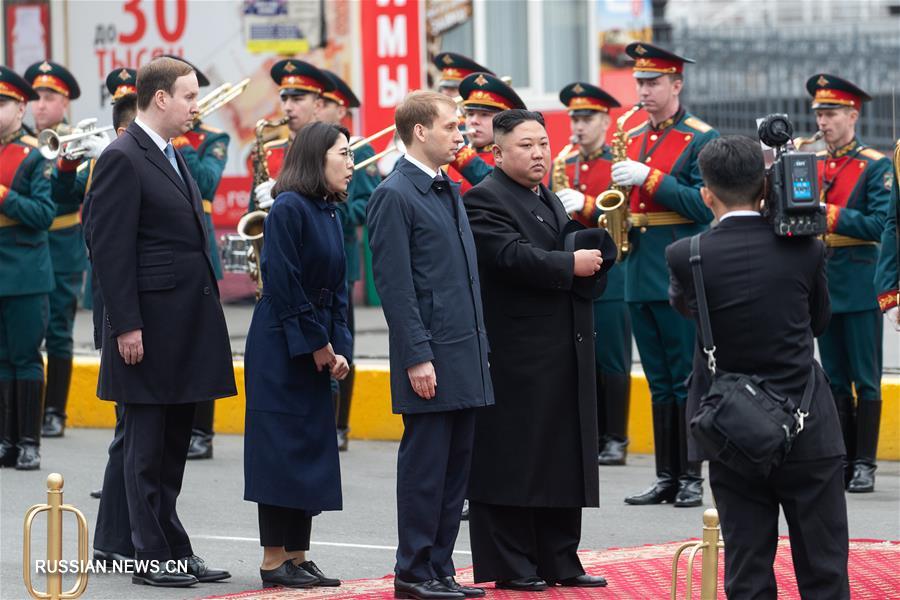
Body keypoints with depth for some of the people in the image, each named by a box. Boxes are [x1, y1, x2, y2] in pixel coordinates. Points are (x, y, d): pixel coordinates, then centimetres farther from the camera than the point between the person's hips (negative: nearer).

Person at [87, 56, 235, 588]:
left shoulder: (173, 159, 16)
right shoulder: (123, 159, -12)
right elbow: (110, 249, -16)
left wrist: (206, 309, 17)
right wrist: (126, 326, -19)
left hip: (187, 327, 9)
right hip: (151, 329, -9)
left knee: (173, 447, 12)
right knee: (148, 446, -1)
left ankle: (174, 550, 17)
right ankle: (153, 557, 3)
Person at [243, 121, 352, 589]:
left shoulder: (329, 214, 13)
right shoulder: (289, 208, -13)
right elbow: (283, 284, -17)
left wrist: (338, 348, 4)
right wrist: (316, 343, -14)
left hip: (316, 351, 8)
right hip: (281, 347, -8)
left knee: (312, 449, 9)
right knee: (281, 449, -5)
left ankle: (298, 557, 14)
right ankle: (274, 561, 0)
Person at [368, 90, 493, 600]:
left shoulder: (451, 190, 17)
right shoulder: (395, 195, -10)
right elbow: (395, 285, -14)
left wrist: (480, 345, 16)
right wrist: (418, 357, -18)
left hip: (467, 354, 8)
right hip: (431, 355, -8)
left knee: (456, 467, 9)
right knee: (426, 466, -3)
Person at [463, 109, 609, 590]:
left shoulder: (550, 201, 20)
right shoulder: (485, 200, -9)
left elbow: (573, 255, 23)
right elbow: (512, 256, -23)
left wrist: (595, 257, 1)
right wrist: (571, 265, -19)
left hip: (564, 353, 9)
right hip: (515, 356, -9)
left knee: (563, 461, 11)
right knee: (511, 461, -4)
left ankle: (560, 561, 17)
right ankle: (510, 566, 1)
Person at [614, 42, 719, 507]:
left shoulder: (700, 139, -4)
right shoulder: (632, 139, 16)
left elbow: (705, 206, -13)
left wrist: (649, 178, -18)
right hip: (640, 276, 6)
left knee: (686, 381, -4)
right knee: (659, 384, 9)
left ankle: (691, 478, 0)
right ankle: (666, 477, 12)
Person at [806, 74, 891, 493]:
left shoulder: (876, 167, -4)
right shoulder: (810, 165, 12)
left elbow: (881, 224, -13)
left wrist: (831, 215, -19)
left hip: (859, 284, -5)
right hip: (821, 284, 5)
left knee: (865, 380, -2)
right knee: (834, 380, 9)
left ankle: (865, 465, 0)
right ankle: (841, 460, 13)